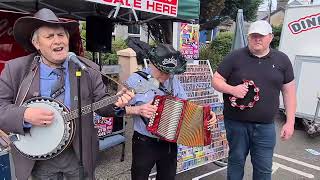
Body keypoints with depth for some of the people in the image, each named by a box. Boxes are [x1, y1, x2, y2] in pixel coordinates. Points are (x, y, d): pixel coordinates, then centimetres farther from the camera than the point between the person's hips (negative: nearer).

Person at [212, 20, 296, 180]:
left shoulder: (282, 60, 4)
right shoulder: (235, 57, -4)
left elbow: (289, 91, 7)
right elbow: (216, 80, -1)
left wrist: (290, 122, 4)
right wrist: (232, 89, -21)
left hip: (265, 126, 2)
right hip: (236, 123, -1)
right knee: (236, 161, 15)